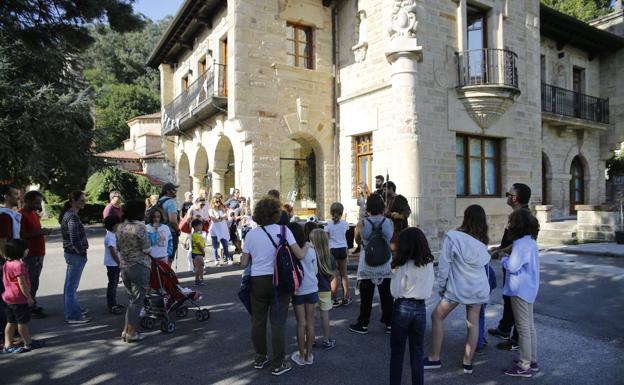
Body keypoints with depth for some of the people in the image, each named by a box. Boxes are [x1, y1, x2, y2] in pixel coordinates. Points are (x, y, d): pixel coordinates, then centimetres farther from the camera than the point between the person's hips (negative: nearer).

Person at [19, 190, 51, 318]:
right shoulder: (22, 215, -15)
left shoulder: (34, 213, 14)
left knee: (34, 281, 15)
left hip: (39, 253, 9)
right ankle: (31, 309, 3)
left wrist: (43, 231, 11)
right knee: (32, 282, -4)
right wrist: (38, 232, -23)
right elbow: (21, 235, -21)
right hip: (30, 254, -9)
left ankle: (33, 305, 24)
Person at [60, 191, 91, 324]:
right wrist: (82, 252, -11)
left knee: (70, 285, 20)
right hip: (76, 255, -10)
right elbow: (75, 240, -23)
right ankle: (72, 316, 9)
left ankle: (75, 309, 34)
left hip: (71, 254, 10)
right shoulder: (73, 217, -20)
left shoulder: (69, 214, 11)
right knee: (72, 286, -1)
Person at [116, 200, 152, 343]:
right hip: (139, 267, -7)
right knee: (137, 301, 5)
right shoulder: (140, 227, -17)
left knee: (132, 299, 19)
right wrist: (149, 251, 8)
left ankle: (126, 331, 23)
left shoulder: (120, 227, 4)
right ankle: (131, 334, 11)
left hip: (124, 266, 7)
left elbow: (118, 247, 12)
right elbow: (146, 249, -12)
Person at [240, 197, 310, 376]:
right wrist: (307, 246, 10)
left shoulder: (251, 234, 0)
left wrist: (243, 254, 25)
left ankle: (260, 358, 31)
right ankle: (278, 364, 13)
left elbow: (244, 263, 4)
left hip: (258, 281, 2)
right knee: (278, 322, 5)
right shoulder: (283, 230, -7)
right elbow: (300, 255, -10)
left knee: (258, 321, 16)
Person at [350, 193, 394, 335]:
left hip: (367, 268, -1)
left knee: (366, 298, 9)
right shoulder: (389, 223, -7)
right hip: (385, 267, 2)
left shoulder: (361, 224, -11)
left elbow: (357, 240, 6)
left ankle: (363, 325, 20)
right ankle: (389, 324, 24)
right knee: (387, 297, 13)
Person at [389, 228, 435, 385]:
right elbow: (429, 289, 7)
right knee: (417, 352, 14)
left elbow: (395, 291, -11)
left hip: (402, 308, -3)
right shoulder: (429, 264, -2)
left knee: (397, 351, 12)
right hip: (420, 308, 4)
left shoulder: (403, 265, -15)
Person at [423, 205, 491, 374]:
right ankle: (468, 363, 18)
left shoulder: (453, 236, -15)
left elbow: (444, 264, -11)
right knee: (473, 323, 11)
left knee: (437, 316, 10)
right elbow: (485, 261, -2)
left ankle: (434, 358, 14)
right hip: (479, 287, 5)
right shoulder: (482, 241, 0)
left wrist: (442, 286, 0)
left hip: (458, 287, -4)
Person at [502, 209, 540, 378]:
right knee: (529, 326, 18)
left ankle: (524, 366, 8)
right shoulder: (530, 241, 10)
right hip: (528, 288, 10)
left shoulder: (521, 244, -22)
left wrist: (503, 259, -5)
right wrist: (509, 257, 4)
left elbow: (512, 267, -22)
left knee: (523, 328, -1)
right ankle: (532, 361, 29)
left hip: (521, 290, -10)